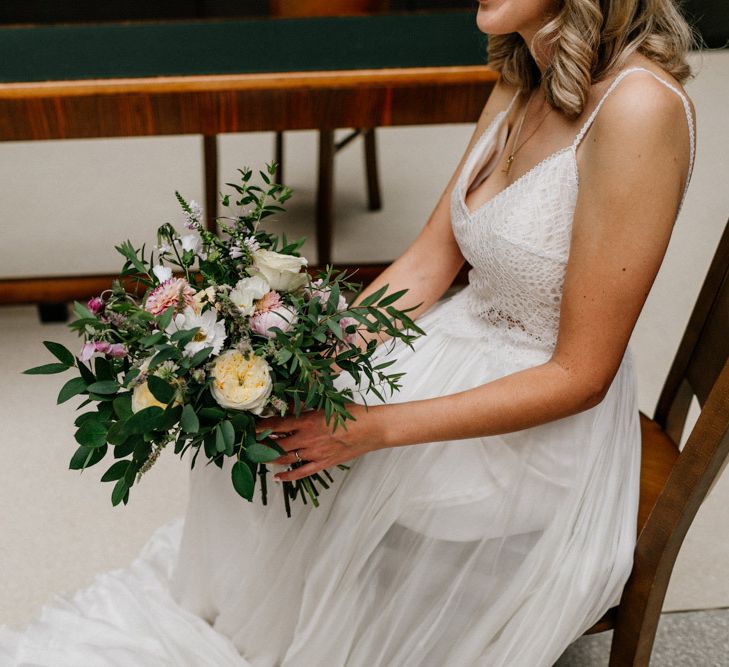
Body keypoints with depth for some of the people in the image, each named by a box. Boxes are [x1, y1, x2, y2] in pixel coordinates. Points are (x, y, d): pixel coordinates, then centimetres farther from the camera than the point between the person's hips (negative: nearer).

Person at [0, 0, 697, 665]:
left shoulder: (638, 106, -26)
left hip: (543, 432, -6)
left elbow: (580, 375, -23)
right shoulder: (519, 85, 1)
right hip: (464, 348, 7)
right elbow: (428, 263, 3)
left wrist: (377, 428, -24)